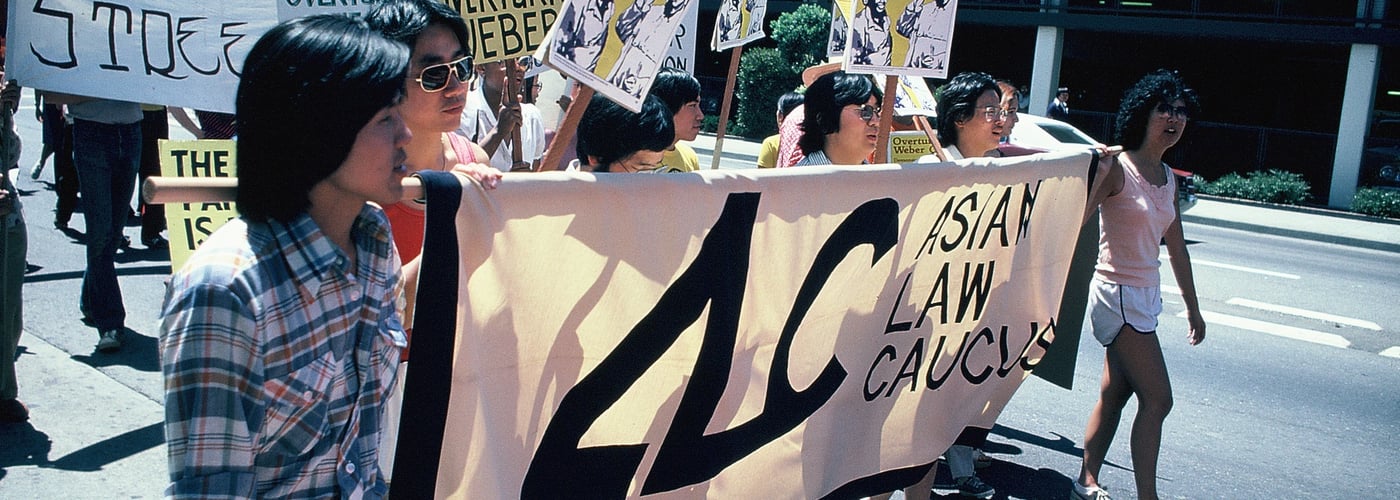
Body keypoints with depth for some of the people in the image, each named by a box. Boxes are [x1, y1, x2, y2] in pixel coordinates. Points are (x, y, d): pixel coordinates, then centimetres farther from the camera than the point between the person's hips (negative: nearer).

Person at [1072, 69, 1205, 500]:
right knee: (1157, 399, -7)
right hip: (1118, 294, -8)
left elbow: (1176, 247, 18)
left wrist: (1192, 308, 21)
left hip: (1147, 295, 8)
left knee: (1114, 394, 12)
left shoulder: (1168, 179, 11)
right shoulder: (1117, 167, -13)